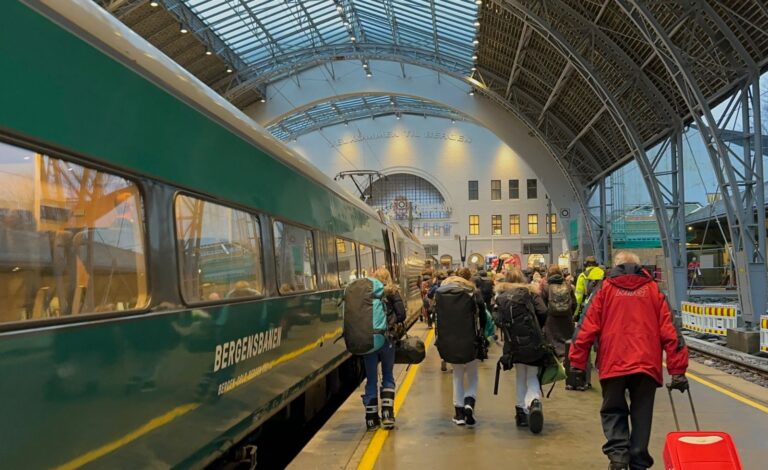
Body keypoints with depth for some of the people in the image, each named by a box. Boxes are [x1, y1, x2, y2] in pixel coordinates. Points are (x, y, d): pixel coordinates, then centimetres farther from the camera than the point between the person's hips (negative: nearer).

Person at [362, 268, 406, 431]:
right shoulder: (392, 291, 3)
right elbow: (401, 315, -4)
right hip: (386, 338, -1)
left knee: (371, 379, 11)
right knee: (388, 376, 15)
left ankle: (371, 419, 16)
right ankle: (387, 415, 6)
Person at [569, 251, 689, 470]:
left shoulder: (606, 290, 7)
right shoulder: (652, 290, 9)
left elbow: (588, 328, 0)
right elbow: (668, 331, 2)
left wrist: (577, 363, 4)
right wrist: (677, 370, 4)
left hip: (613, 364, -1)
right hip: (646, 364, 1)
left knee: (613, 411, 15)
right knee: (641, 416, 12)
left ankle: (617, 451, -6)